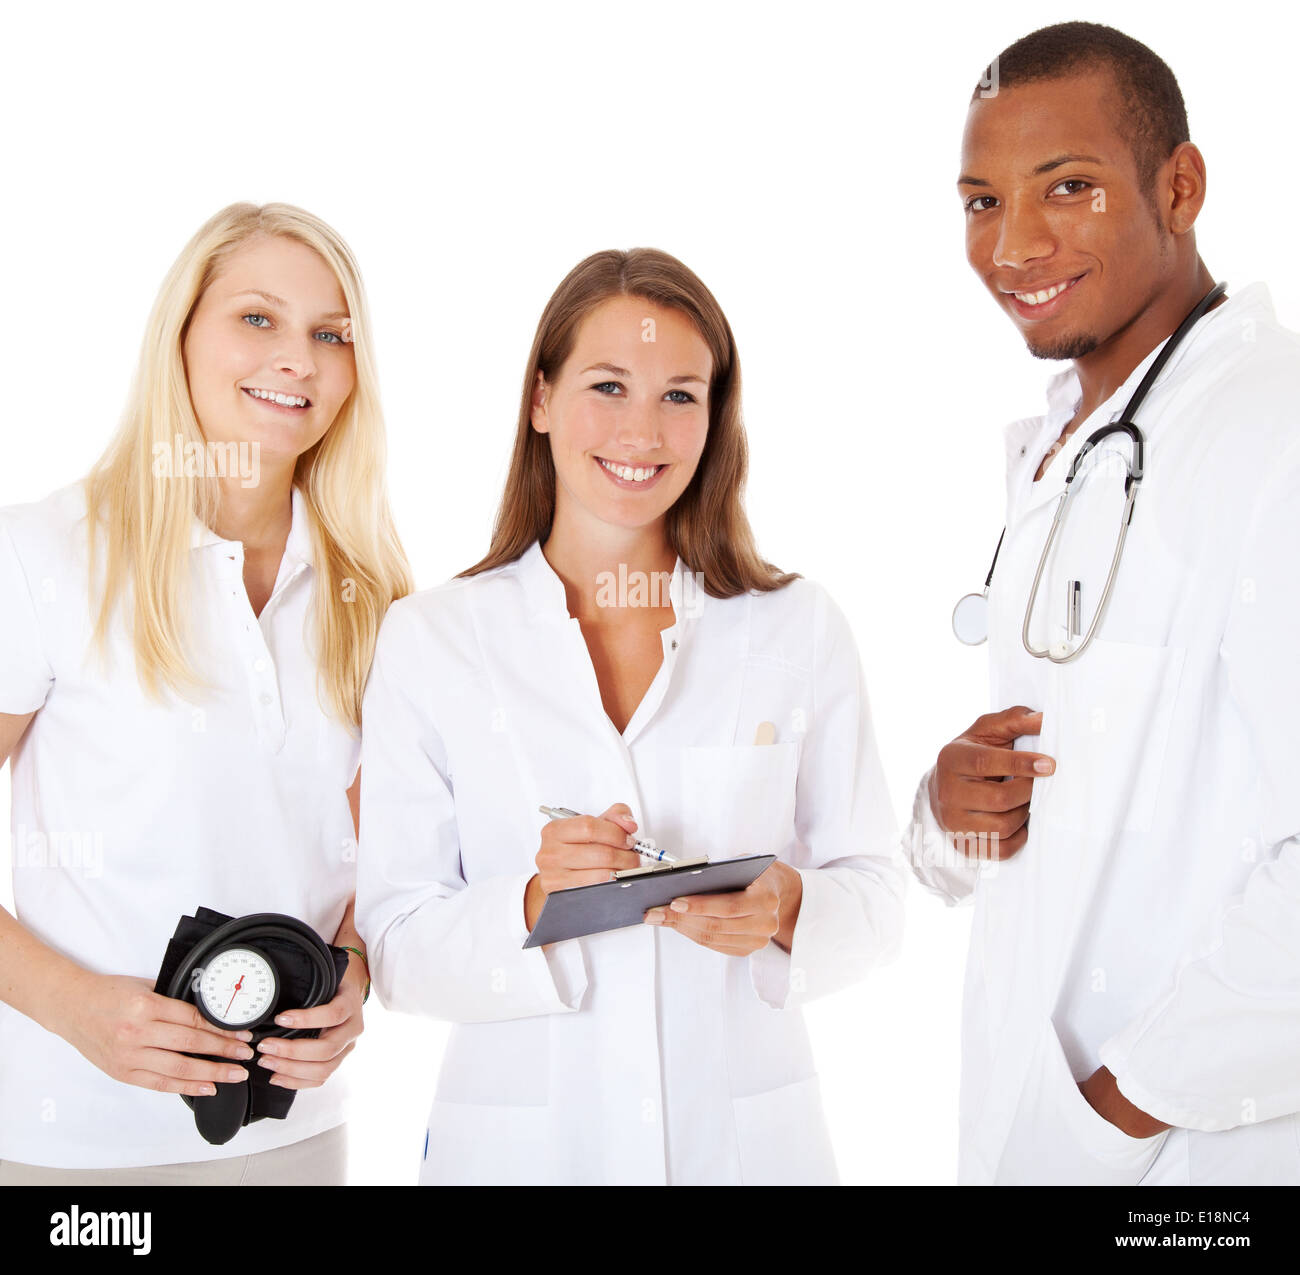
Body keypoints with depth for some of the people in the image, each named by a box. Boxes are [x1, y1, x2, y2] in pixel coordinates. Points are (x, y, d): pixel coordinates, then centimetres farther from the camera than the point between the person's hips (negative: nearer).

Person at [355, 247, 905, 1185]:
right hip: (520, 1140, -1)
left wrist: (788, 910, -19)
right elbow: (398, 946, -6)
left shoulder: (802, 630, -1)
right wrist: (532, 906, -24)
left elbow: (873, 888, 1)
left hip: (750, 1137, 1)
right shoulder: (429, 641, -4)